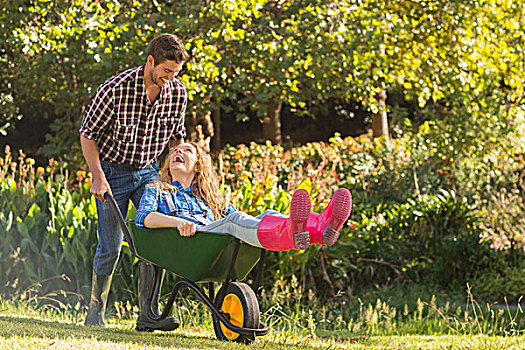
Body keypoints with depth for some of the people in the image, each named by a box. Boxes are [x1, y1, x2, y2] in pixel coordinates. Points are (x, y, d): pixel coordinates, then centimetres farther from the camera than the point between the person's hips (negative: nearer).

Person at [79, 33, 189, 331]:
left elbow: (176, 137, 10)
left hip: (149, 171, 4)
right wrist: (98, 177, -18)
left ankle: (148, 315, -8)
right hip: (112, 170, -4)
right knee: (111, 246, -4)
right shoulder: (115, 89, -22)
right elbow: (88, 134, -11)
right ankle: (96, 313, 15)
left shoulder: (178, 93, -8)